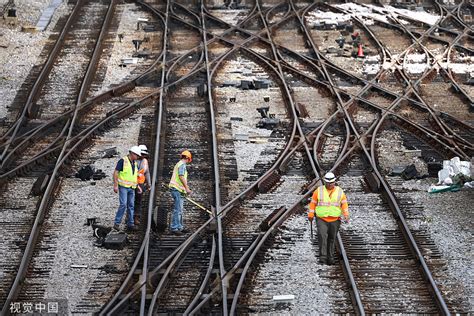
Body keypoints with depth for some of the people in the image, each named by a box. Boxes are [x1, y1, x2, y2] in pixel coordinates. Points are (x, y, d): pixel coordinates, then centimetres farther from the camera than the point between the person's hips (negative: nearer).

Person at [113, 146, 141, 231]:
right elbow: (115, 173, -11)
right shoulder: (123, 161, -9)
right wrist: (115, 185, -16)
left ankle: (130, 224, 12)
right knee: (123, 204, -15)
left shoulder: (135, 163, 13)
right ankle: (117, 223, -9)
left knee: (131, 206, 7)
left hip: (131, 188, 7)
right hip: (123, 187, -7)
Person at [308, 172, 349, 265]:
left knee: (332, 239, 8)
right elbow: (313, 203, 5)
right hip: (321, 220, -2)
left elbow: (344, 204, 2)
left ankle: (330, 258, 19)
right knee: (322, 237, -19)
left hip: (335, 220, 2)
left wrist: (346, 215, -12)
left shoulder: (340, 192, 3)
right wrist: (310, 215, 4)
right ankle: (323, 257, -20)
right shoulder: (319, 191, 0)